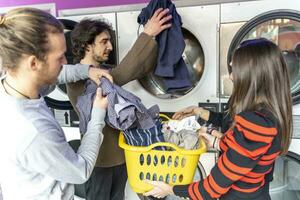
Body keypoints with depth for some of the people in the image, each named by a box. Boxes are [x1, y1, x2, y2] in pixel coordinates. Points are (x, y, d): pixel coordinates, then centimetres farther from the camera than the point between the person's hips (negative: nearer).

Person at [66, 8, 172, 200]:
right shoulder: (77, 79, -22)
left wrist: (156, 37, -14)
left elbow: (142, 69, -1)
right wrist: (147, 35, -32)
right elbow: (123, 74, -35)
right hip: (100, 157, -7)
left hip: (120, 152, 8)